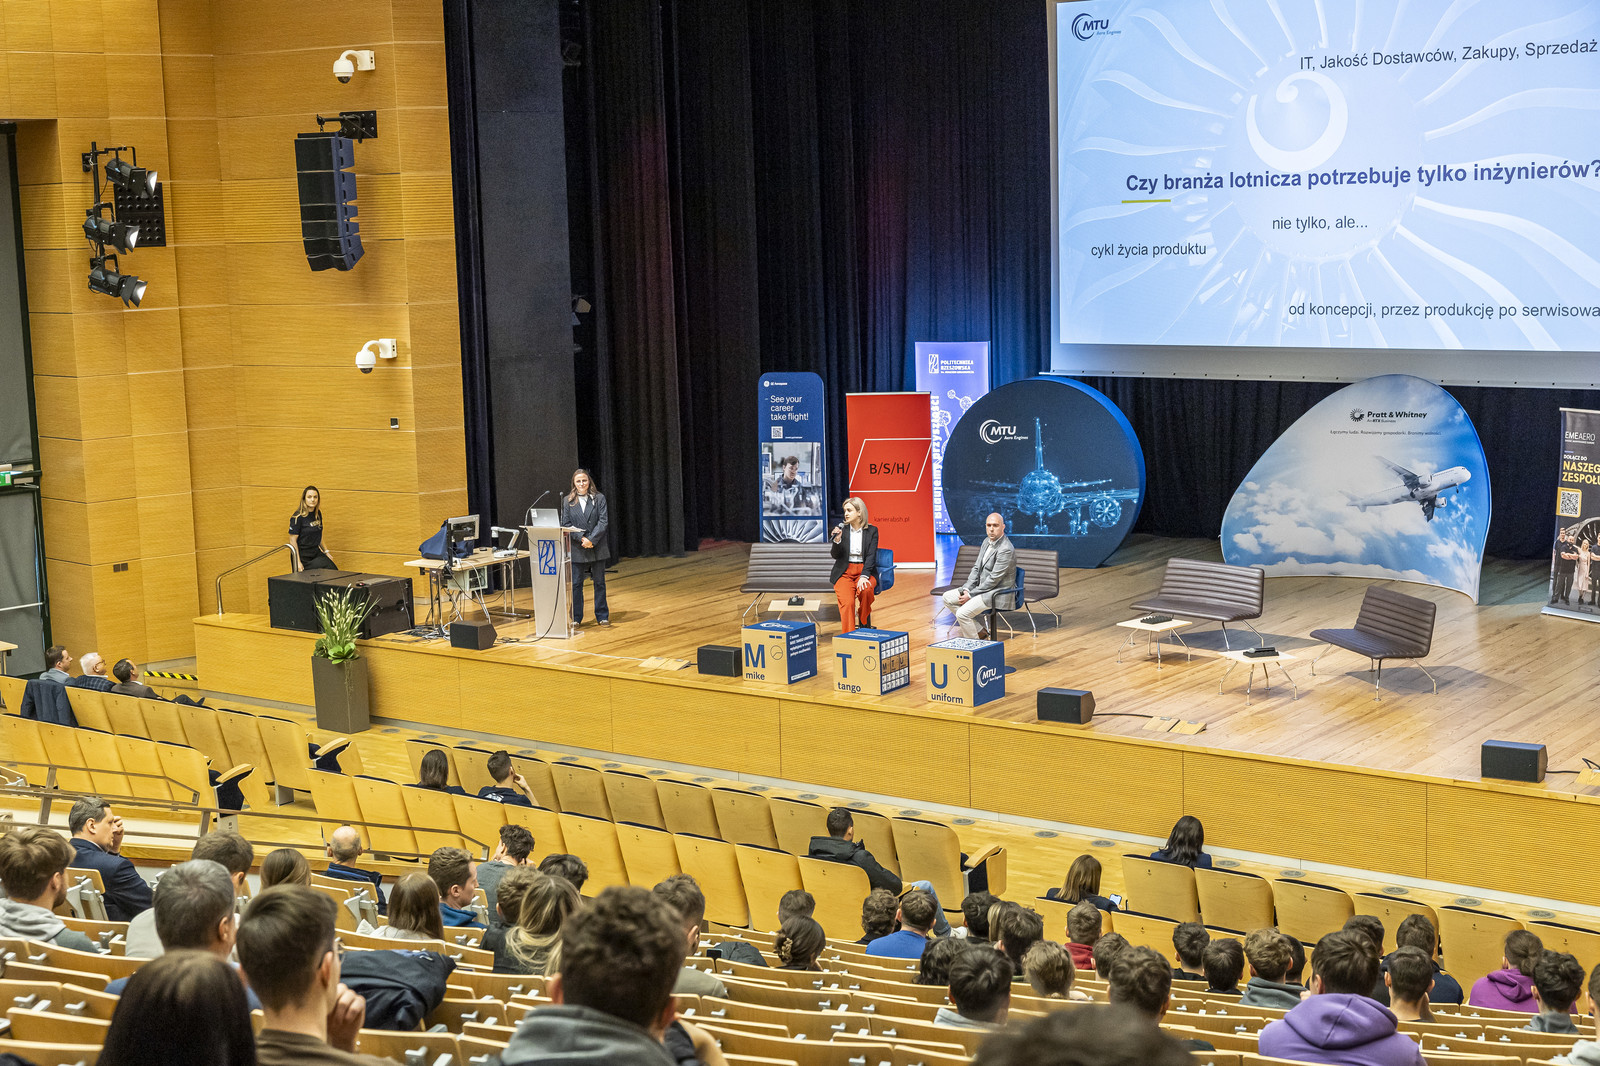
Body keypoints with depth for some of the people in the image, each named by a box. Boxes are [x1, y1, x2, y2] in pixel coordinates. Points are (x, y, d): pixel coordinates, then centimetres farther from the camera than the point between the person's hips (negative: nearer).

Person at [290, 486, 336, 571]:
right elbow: (293, 540, -12)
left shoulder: (318, 514, 9)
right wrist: (298, 562, -17)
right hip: (304, 557, -6)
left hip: (316, 553, 6)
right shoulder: (298, 517, -11)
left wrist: (326, 552, 20)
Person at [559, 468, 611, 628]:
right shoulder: (567, 501, 4)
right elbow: (566, 524, -1)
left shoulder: (599, 498, 2)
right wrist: (581, 539, -14)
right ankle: (576, 618, 12)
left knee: (599, 583, 6)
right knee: (576, 584, 3)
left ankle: (602, 616, 16)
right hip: (577, 548, 0)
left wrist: (592, 539, -15)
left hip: (597, 547, 0)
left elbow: (604, 521, -5)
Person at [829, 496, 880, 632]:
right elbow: (835, 555, 5)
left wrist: (864, 576, -20)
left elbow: (871, 556, -5)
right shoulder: (841, 529, 5)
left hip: (865, 570, 0)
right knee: (847, 602, -28)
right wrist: (837, 541, -16)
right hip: (844, 572, 0)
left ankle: (865, 625, -8)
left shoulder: (872, 530, 3)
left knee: (866, 590, -34)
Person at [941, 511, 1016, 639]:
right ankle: (980, 632, 7)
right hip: (981, 587, 10)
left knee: (962, 613, -25)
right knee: (948, 597, 7)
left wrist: (971, 594, -16)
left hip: (997, 594, -10)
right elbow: (977, 568, 13)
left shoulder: (1006, 550, -22)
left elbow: (993, 579, -21)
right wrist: (966, 589, -2)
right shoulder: (987, 541, 8)